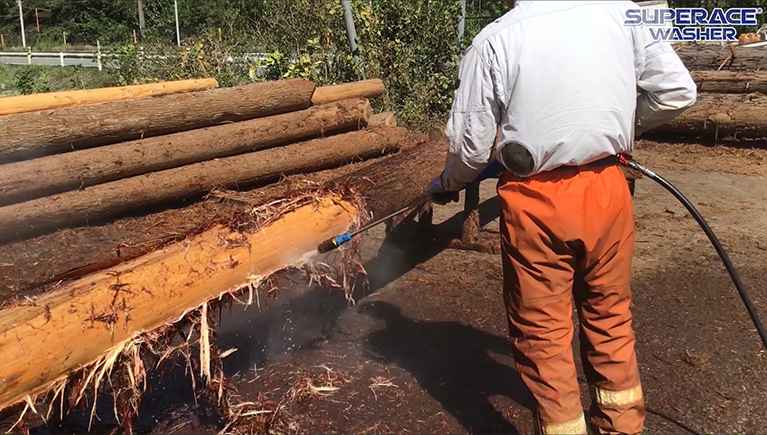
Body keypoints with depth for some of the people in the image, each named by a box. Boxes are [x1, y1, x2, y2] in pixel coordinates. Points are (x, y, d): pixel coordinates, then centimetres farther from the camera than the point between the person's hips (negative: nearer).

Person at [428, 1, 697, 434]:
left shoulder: (494, 40, -9)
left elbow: (471, 148, -7)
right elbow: (677, 92, 1)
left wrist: (446, 184, 14)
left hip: (535, 200, -3)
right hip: (606, 188, 4)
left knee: (542, 326, 13)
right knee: (610, 311, 23)